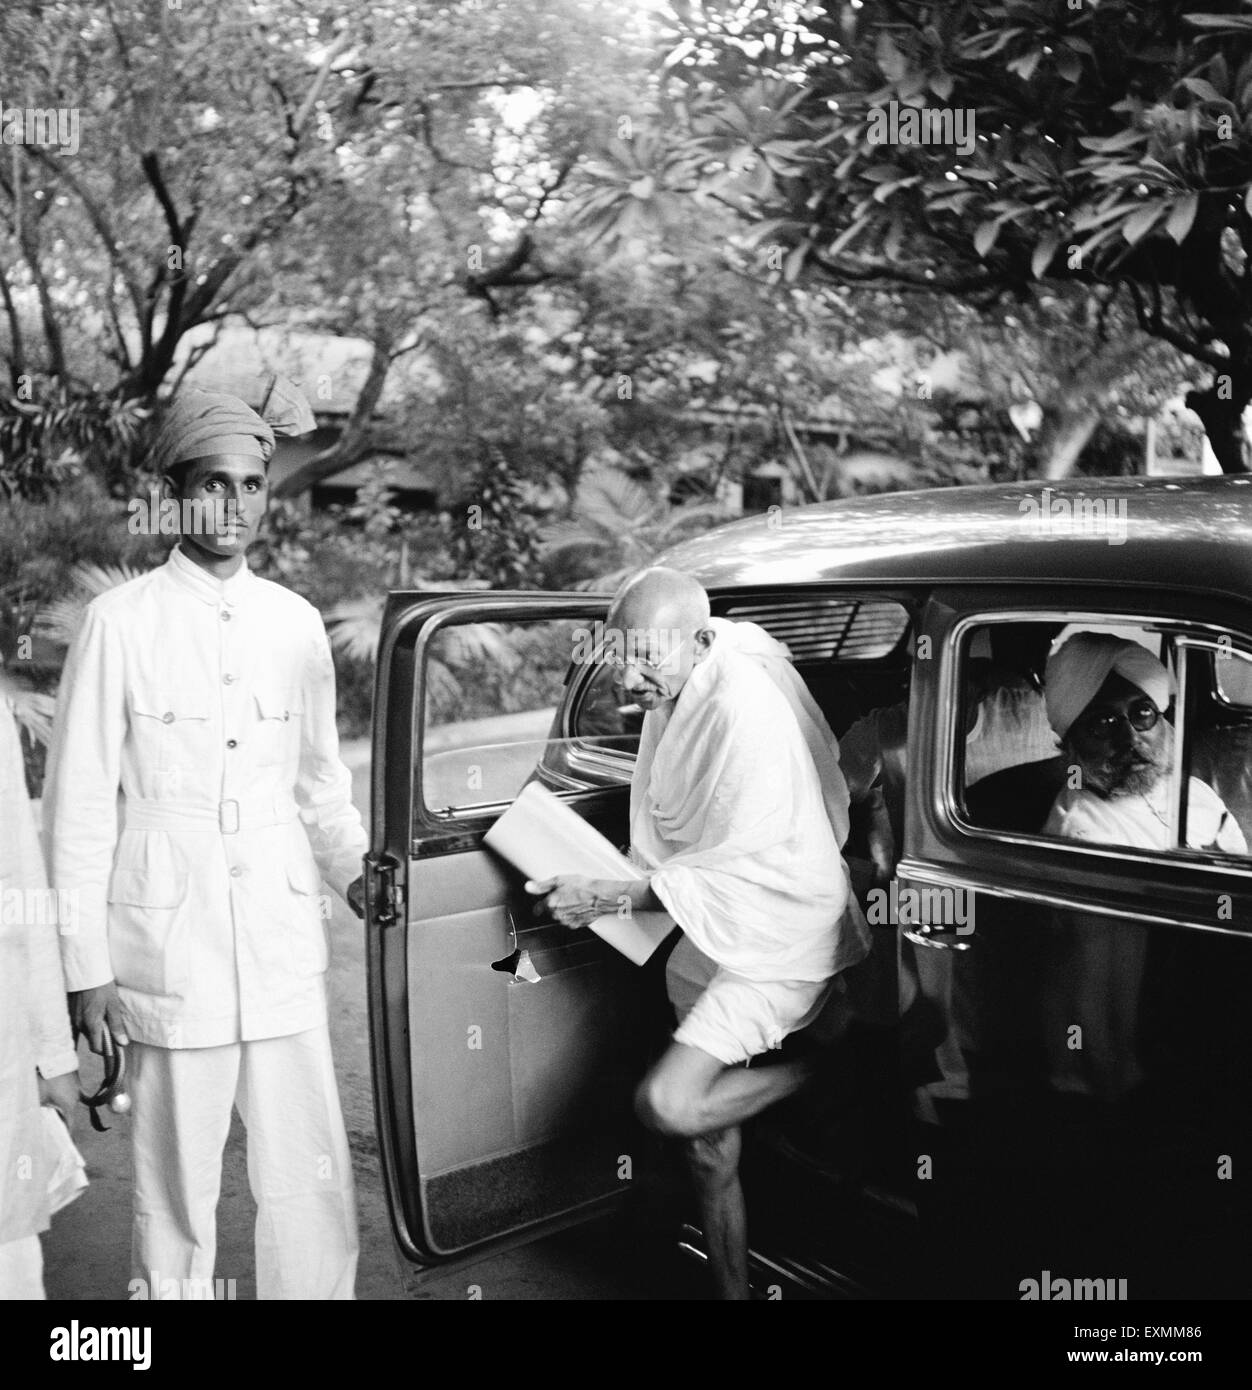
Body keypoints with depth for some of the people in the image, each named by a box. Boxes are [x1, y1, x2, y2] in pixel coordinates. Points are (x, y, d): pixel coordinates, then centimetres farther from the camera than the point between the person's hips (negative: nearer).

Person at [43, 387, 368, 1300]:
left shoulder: (296, 623, 6)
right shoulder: (122, 622, -4)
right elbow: (81, 805, -2)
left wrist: (352, 868, 4)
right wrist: (88, 967, -3)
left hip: (284, 947, 3)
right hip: (167, 952, -3)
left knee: (316, 1185, 8)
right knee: (176, 1191, 9)